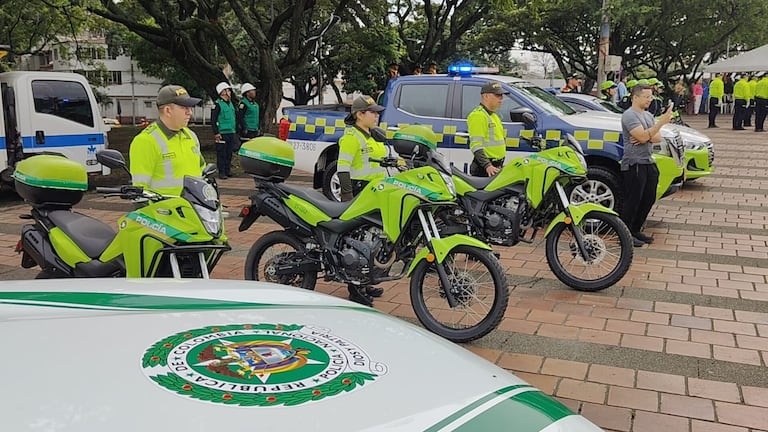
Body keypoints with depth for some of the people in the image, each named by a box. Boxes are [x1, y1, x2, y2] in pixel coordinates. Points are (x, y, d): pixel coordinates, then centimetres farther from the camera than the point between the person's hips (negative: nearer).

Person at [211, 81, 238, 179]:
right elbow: (213, 120, -11)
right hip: (222, 133, -7)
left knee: (229, 153, 11)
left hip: (231, 133, 7)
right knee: (221, 153, -5)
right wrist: (216, 133, -15)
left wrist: (235, 131, 21)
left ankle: (228, 170, 20)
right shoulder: (217, 104, -8)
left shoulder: (231, 104, 16)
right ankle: (221, 172, 0)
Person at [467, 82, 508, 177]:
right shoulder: (478, 115, -12)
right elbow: (476, 146, -20)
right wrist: (487, 166, -29)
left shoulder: (494, 116, 20)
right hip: (484, 169, -10)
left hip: (497, 166, 10)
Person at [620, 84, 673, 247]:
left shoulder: (648, 115, 16)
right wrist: (661, 122, -23)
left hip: (649, 162, 9)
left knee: (648, 199, 13)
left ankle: (636, 230, 24)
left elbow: (658, 138, 8)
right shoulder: (629, 115, -11)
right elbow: (643, 137, -21)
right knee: (632, 201, -5)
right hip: (634, 164, -9)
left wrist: (645, 137, -12)